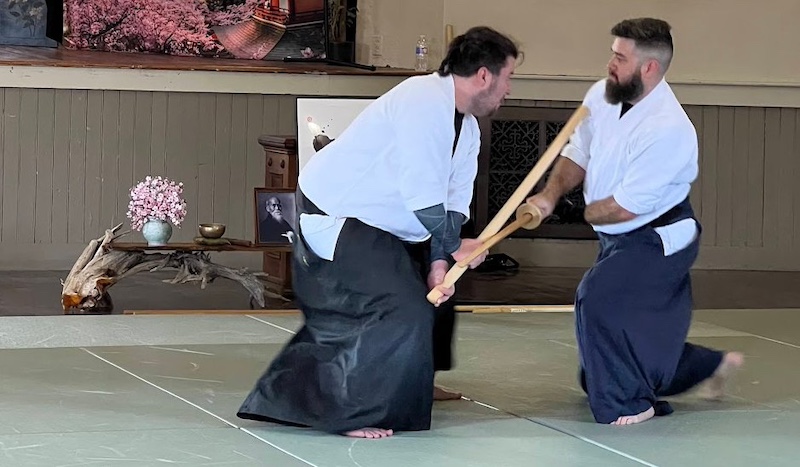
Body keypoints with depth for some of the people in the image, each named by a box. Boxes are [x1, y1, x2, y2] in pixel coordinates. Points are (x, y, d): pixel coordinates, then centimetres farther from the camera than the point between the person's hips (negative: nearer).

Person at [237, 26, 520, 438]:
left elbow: (453, 204, 5)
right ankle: (349, 413, -4)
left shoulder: (467, 128, 7)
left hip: (376, 226, 11)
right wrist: (454, 247, -13)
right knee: (402, 311, -17)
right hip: (333, 217, -11)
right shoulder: (424, 102, -26)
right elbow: (424, 199, -28)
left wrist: (438, 263, -9)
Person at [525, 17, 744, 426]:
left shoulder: (668, 130, -31)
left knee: (599, 298, -23)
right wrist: (551, 194, -13)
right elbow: (577, 153, 5)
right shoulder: (602, 95, -8)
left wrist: (587, 212, -10)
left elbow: (625, 207, -27)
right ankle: (714, 364, 42)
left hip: (657, 242, -8)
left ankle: (627, 403, -7)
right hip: (620, 240, 8)